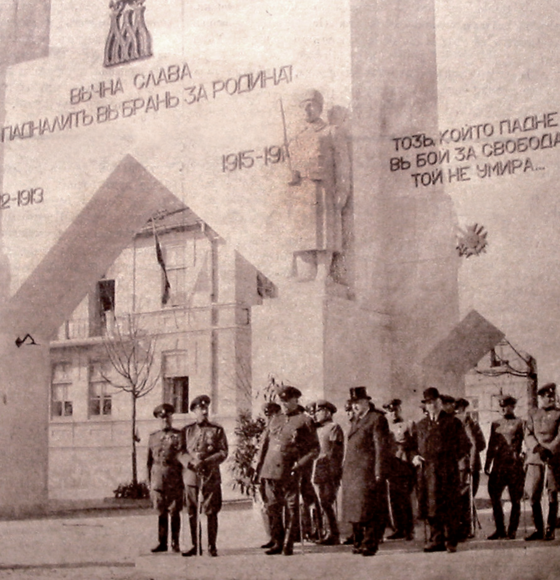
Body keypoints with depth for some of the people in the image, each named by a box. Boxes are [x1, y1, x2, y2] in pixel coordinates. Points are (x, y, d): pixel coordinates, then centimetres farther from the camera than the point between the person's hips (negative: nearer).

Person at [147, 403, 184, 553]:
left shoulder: (179, 435, 3)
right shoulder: (153, 437, 13)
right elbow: (149, 461, 15)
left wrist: (184, 481, -6)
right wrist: (149, 481, 9)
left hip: (175, 479, -3)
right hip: (158, 479, 3)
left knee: (174, 512, 0)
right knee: (161, 512, 5)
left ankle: (175, 543, 7)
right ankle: (162, 543, 11)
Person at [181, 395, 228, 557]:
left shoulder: (217, 430, 5)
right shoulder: (187, 430, 11)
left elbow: (223, 452, -1)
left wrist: (205, 462, -14)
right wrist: (190, 463, -12)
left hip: (211, 477, -2)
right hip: (191, 476, 2)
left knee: (211, 513, -1)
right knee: (192, 513, 4)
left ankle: (212, 546, 7)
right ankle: (196, 546, 14)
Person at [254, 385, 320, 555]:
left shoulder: (304, 421, 2)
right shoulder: (274, 421, 17)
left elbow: (314, 449, 0)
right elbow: (264, 444, 20)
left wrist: (299, 465, -11)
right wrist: (258, 467, 11)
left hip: (289, 473, -4)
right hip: (270, 471, 5)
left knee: (291, 509, 0)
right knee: (273, 508, 6)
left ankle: (288, 545, 6)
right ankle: (278, 543, 15)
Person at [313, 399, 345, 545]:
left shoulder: (334, 427, -5)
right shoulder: (318, 429, 18)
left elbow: (336, 451, -10)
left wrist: (333, 473, -16)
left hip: (330, 472, -8)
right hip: (319, 472, 8)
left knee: (327, 503, -11)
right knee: (323, 504, 7)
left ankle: (333, 535, -8)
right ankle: (329, 533, 12)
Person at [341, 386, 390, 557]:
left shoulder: (377, 419, -5)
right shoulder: (356, 420, 20)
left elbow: (381, 447, -10)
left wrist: (379, 474, -14)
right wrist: (345, 472, 13)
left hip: (367, 472, -8)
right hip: (351, 473, 8)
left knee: (369, 510, -6)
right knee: (354, 509, 8)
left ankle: (370, 544, 0)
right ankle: (359, 542, 16)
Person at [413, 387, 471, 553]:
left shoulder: (452, 422, 5)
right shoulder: (421, 425, 18)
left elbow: (465, 445, 7)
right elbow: (417, 446, 24)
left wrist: (451, 459, -2)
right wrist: (415, 457, 4)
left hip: (447, 471, -4)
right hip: (427, 471, 4)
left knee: (448, 507, -4)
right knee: (430, 507, 2)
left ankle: (450, 542, 3)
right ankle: (437, 540, 9)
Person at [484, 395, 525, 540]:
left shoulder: (520, 423, 3)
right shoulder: (496, 424, 15)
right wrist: (487, 464, 10)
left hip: (515, 464, -4)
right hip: (498, 465, 4)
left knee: (515, 499, 0)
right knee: (494, 496, 0)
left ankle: (512, 530, 10)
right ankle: (500, 529, 10)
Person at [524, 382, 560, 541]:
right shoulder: (533, 414, 12)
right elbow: (528, 436, 5)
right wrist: (538, 448, -13)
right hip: (535, 459, 2)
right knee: (533, 495, -1)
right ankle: (538, 529, 10)